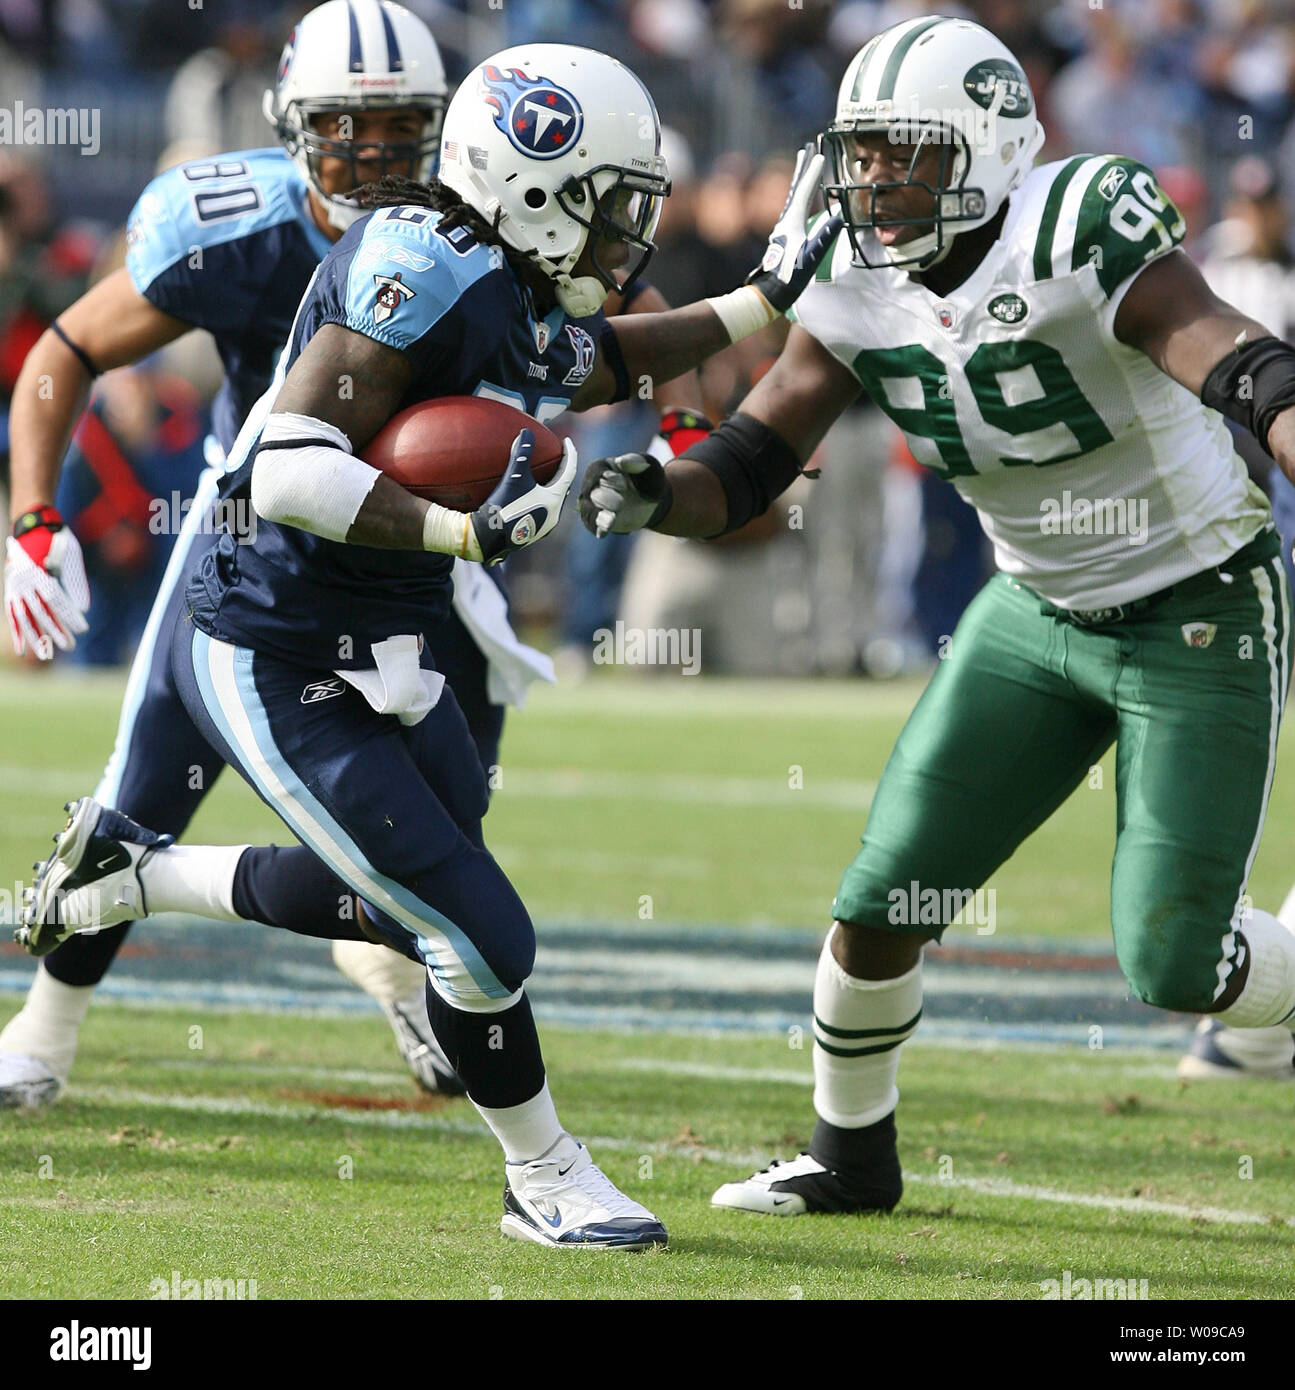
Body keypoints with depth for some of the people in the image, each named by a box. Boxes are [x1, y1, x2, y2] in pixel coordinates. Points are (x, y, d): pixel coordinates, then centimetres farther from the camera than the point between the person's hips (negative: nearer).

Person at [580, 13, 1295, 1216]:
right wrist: (653, 495, -28)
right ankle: (852, 1155, 27)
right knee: (880, 905, 3)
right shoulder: (859, 287, -7)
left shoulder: (1081, 240, -27)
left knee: (1176, 965, -9)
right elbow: (748, 464, -6)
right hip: (1040, 612, 6)